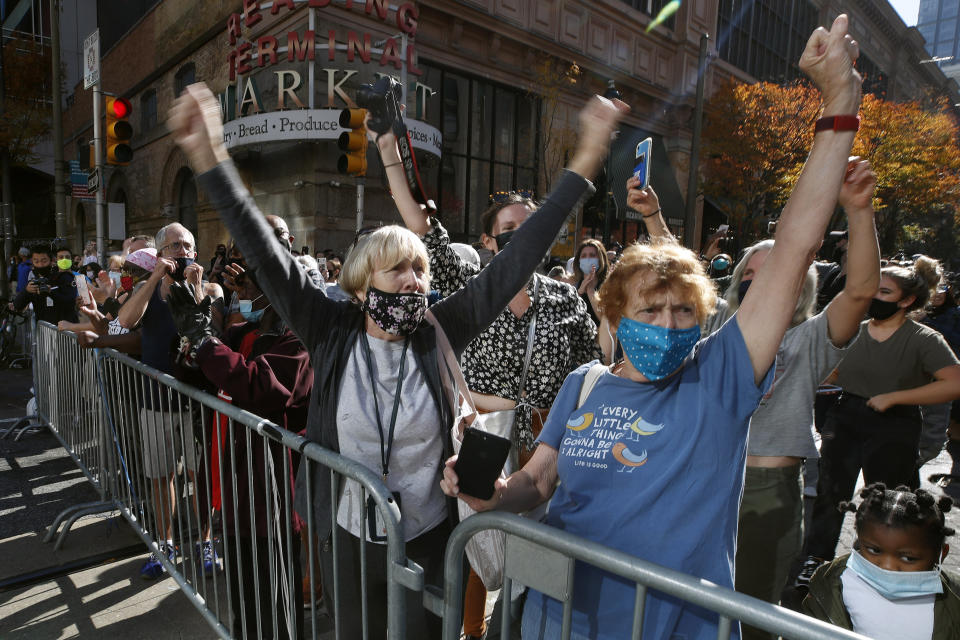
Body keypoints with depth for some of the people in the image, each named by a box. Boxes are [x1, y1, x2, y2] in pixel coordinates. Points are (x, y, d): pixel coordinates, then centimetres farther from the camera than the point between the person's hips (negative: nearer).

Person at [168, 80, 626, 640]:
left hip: (430, 536, 0)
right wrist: (210, 158, -20)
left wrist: (584, 164, -17)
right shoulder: (333, 335, -10)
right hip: (350, 538, 1)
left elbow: (515, 262, -15)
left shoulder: (440, 334, -11)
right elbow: (266, 256, -14)